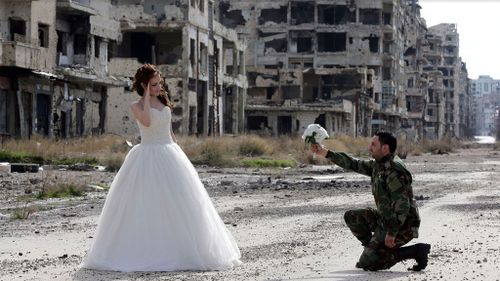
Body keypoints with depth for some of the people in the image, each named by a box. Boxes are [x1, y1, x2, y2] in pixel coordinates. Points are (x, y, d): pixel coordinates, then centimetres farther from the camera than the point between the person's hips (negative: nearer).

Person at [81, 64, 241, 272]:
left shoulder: (164, 103, 12)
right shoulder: (136, 106, -3)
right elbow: (147, 122, -24)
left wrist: (177, 155, 14)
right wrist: (147, 96, -15)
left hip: (169, 155, 5)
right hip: (147, 157, -5)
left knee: (175, 205, 3)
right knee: (146, 206, -6)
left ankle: (180, 250, 8)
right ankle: (145, 252, -3)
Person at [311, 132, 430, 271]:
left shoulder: (394, 170, -24)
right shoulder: (379, 164, 6)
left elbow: (402, 205, -29)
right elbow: (354, 164, 16)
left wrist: (392, 233, -26)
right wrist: (325, 153, 13)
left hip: (401, 226, -10)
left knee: (367, 264, -9)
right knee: (351, 217, 12)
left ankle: (417, 251, -8)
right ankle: (375, 251, 14)